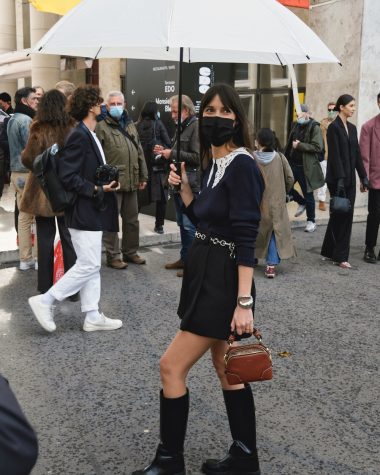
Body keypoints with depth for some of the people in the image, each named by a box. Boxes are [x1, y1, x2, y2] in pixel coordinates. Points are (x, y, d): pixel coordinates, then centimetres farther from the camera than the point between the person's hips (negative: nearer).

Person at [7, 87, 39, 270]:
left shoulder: (12, 120, 15)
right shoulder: (26, 120, -15)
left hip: (17, 172, 9)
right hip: (29, 174, -9)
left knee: (24, 216, 12)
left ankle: (25, 259, 17)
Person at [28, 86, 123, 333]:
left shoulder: (90, 135, 13)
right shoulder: (79, 136, -17)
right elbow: (68, 177, -23)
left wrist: (107, 181, 5)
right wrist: (97, 189, -19)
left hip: (93, 210, 10)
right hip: (84, 212, -10)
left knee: (92, 265, 11)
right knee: (88, 265, -6)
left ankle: (93, 316, 18)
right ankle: (45, 301, 3)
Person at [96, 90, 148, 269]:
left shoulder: (130, 125, 16)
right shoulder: (102, 127, -4)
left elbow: (139, 152, 19)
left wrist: (143, 176, 15)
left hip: (131, 181, 7)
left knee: (132, 219, 14)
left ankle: (130, 252, 26)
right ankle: (113, 255, 10)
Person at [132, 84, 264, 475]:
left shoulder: (241, 165, -16)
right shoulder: (214, 163, 10)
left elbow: (246, 238, -22)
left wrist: (244, 302, -24)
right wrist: (182, 185, 6)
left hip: (224, 281, -9)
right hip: (206, 273, 9)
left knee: (171, 366, -3)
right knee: (224, 367, 16)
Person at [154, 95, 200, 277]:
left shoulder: (196, 127, -11)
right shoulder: (182, 127, 18)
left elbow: (197, 157, -21)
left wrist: (172, 153, -16)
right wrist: (165, 151, 10)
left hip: (190, 185, -9)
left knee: (190, 226, -6)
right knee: (182, 223, 15)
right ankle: (184, 258, 24)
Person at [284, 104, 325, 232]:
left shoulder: (314, 127, -11)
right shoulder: (296, 126, 11)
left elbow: (318, 147, -20)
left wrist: (300, 145, -20)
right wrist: (286, 159, 14)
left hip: (306, 167, -7)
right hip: (292, 164, 7)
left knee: (308, 194, 2)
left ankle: (311, 221, 16)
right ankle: (302, 203, 34)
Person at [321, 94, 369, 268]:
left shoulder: (352, 128, 14)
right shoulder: (334, 127, -9)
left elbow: (357, 154, 15)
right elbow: (335, 155, -15)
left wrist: (363, 176, 11)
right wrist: (340, 179, -20)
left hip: (349, 178, 7)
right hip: (337, 179, -7)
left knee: (339, 215, 10)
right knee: (342, 215, -5)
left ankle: (329, 252, 21)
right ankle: (340, 256, 2)